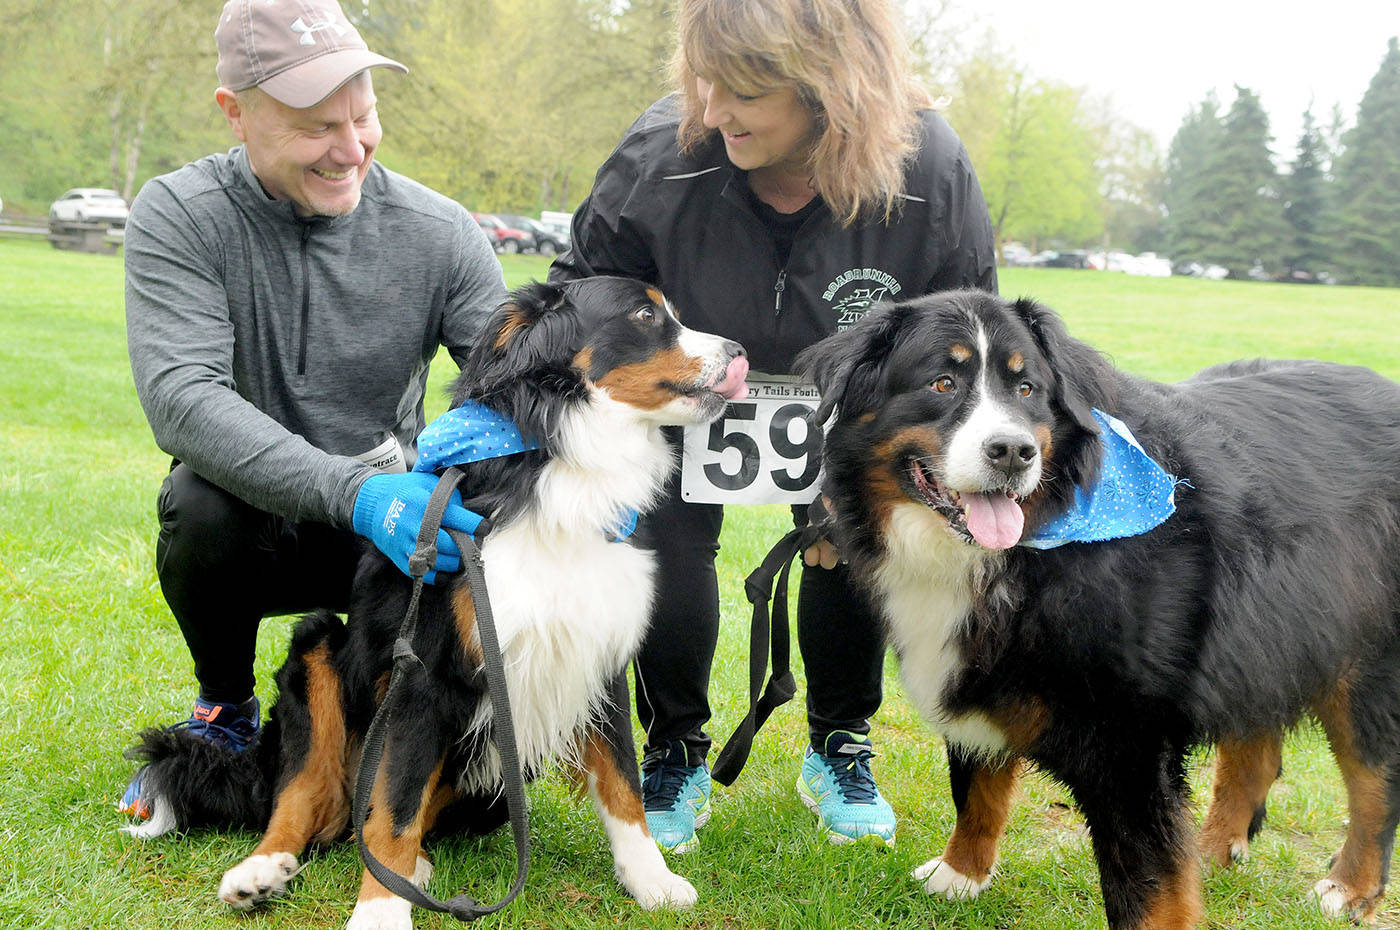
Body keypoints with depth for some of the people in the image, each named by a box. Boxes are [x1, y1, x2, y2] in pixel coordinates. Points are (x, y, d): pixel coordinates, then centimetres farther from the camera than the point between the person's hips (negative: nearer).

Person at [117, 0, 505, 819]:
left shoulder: (439, 233, -8)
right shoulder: (178, 217, -13)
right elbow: (181, 399, -27)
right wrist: (351, 492, -41)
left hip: (389, 530, 2)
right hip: (252, 521, -1)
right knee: (205, 505, -35)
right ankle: (227, 709, -2)